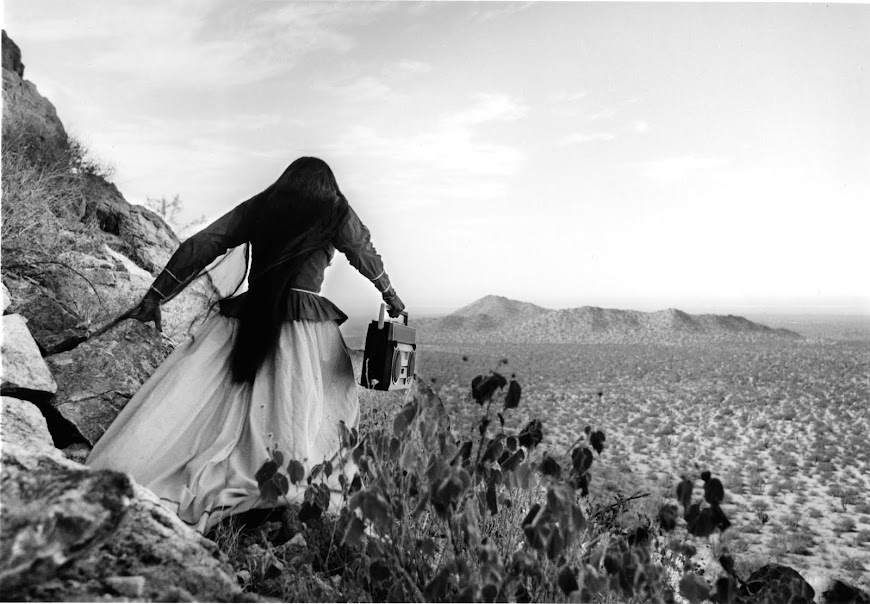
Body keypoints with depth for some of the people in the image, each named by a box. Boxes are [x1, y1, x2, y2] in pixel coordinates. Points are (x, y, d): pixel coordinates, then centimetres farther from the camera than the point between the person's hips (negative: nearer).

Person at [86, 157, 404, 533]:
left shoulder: (257, 207, 13)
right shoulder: (337, 213, 9)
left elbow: (200, 246, 10)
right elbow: (366, 255, 22)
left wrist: (156, 295, 13)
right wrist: (389, 294, 38)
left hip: (246, 319, 2)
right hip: (307, 325, -1)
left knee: (189, 404, -2)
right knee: (303, 414, 0)